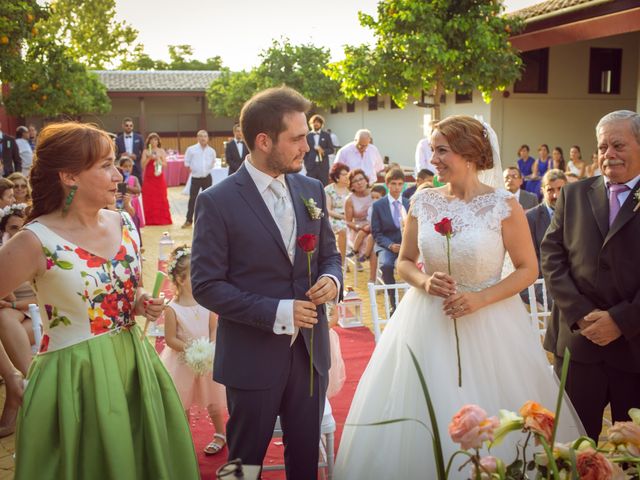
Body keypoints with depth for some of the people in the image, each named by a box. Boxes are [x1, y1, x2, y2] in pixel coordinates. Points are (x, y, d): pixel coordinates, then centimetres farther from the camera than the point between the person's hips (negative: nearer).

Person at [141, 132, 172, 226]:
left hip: (159, 178, 0)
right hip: (149, 178, 0)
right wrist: (149, 158, -16)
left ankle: (162, 219, 8)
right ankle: (150, 220, 4)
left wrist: (158, 159, -16)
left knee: (161, 198, 1)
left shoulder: (161, 151, 5)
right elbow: (143, 165, -3)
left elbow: (165, 164, 0)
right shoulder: (145, 151, 3)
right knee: (149, 199, -1)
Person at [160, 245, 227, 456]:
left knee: (213, 401, 15)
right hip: (182, 363, -2)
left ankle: (220, 434, 36)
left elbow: (215, 329, -5)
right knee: (181, 404, 13)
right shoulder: (172, 309, -18)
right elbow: (170, 339, -15)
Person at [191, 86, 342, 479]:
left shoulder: (312, 190, 3)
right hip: (253, 356, -4)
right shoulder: (217, 202, -13)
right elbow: (206, 285, -14)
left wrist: (332, 278, -11)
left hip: (310, 350, 5)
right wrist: (275, 312, -21)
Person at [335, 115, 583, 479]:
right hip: (427, 323, 3)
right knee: (424, 418, 10)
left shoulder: (503, 205, -9)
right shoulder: (423, 201, -1)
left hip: (488, 325, -2)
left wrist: (480, 299, -16)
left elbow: (528, 269, -3)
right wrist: (424, 281, -12)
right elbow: (404, 262, 9)